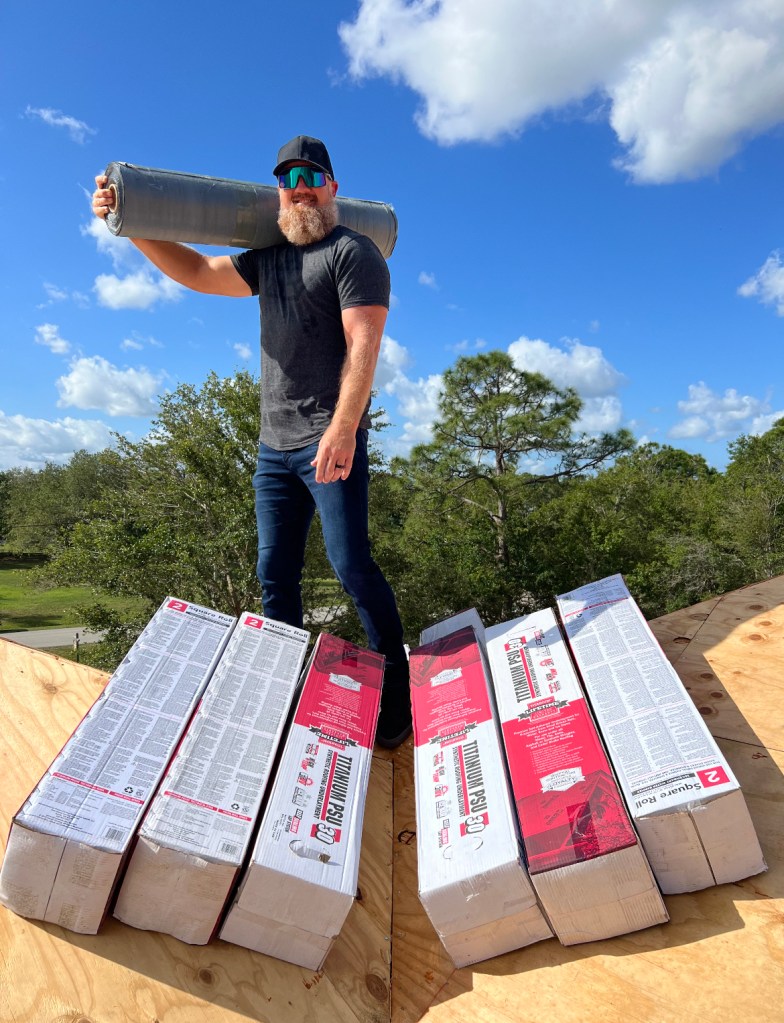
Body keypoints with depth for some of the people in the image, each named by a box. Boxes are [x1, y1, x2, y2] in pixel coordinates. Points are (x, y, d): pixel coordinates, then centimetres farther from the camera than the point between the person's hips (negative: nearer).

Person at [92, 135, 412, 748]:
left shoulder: (353, 252, 1)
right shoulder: (269, 260, 24)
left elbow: (363, 345, -13)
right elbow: (197, 272, 26)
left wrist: (342, 428, -24)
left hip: (330, 441, -7)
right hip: (274, 446, 8)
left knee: (351, 565, -10)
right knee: (275, 576, 7)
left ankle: (396, 704, 6)